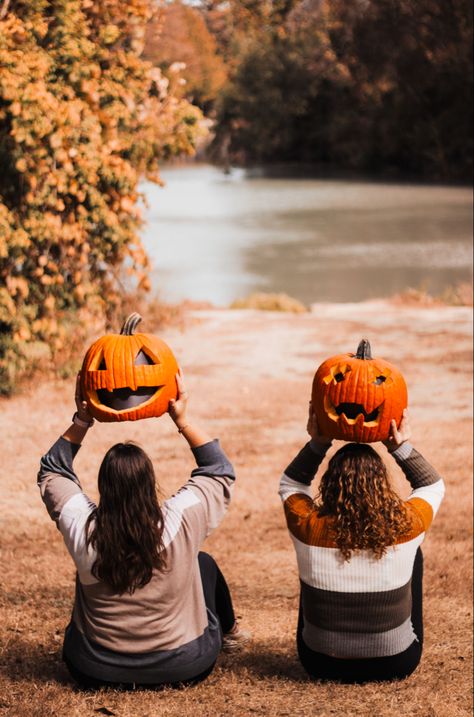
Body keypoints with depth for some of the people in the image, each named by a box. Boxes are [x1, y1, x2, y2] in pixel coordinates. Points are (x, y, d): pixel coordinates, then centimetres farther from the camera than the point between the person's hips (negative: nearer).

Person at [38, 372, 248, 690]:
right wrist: (183, 420, -7)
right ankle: (228, 632, 51)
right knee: (205, 562, 25)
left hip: (96, 671, 1)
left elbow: (52, 472, 1)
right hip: (184, 668, -1)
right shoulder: (179, 521, -24)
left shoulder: (82, 527, -20)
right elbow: (219, 471, -4)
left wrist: (81, 422, -1)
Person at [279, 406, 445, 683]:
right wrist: (402, 446, 0)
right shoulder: (404, 526, -18)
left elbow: (290, 483, 7)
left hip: (322, 665, 0)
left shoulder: (309, 527, -17)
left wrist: (318, 443, 0)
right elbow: (433, 485, 6)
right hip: (395, 665, 0)